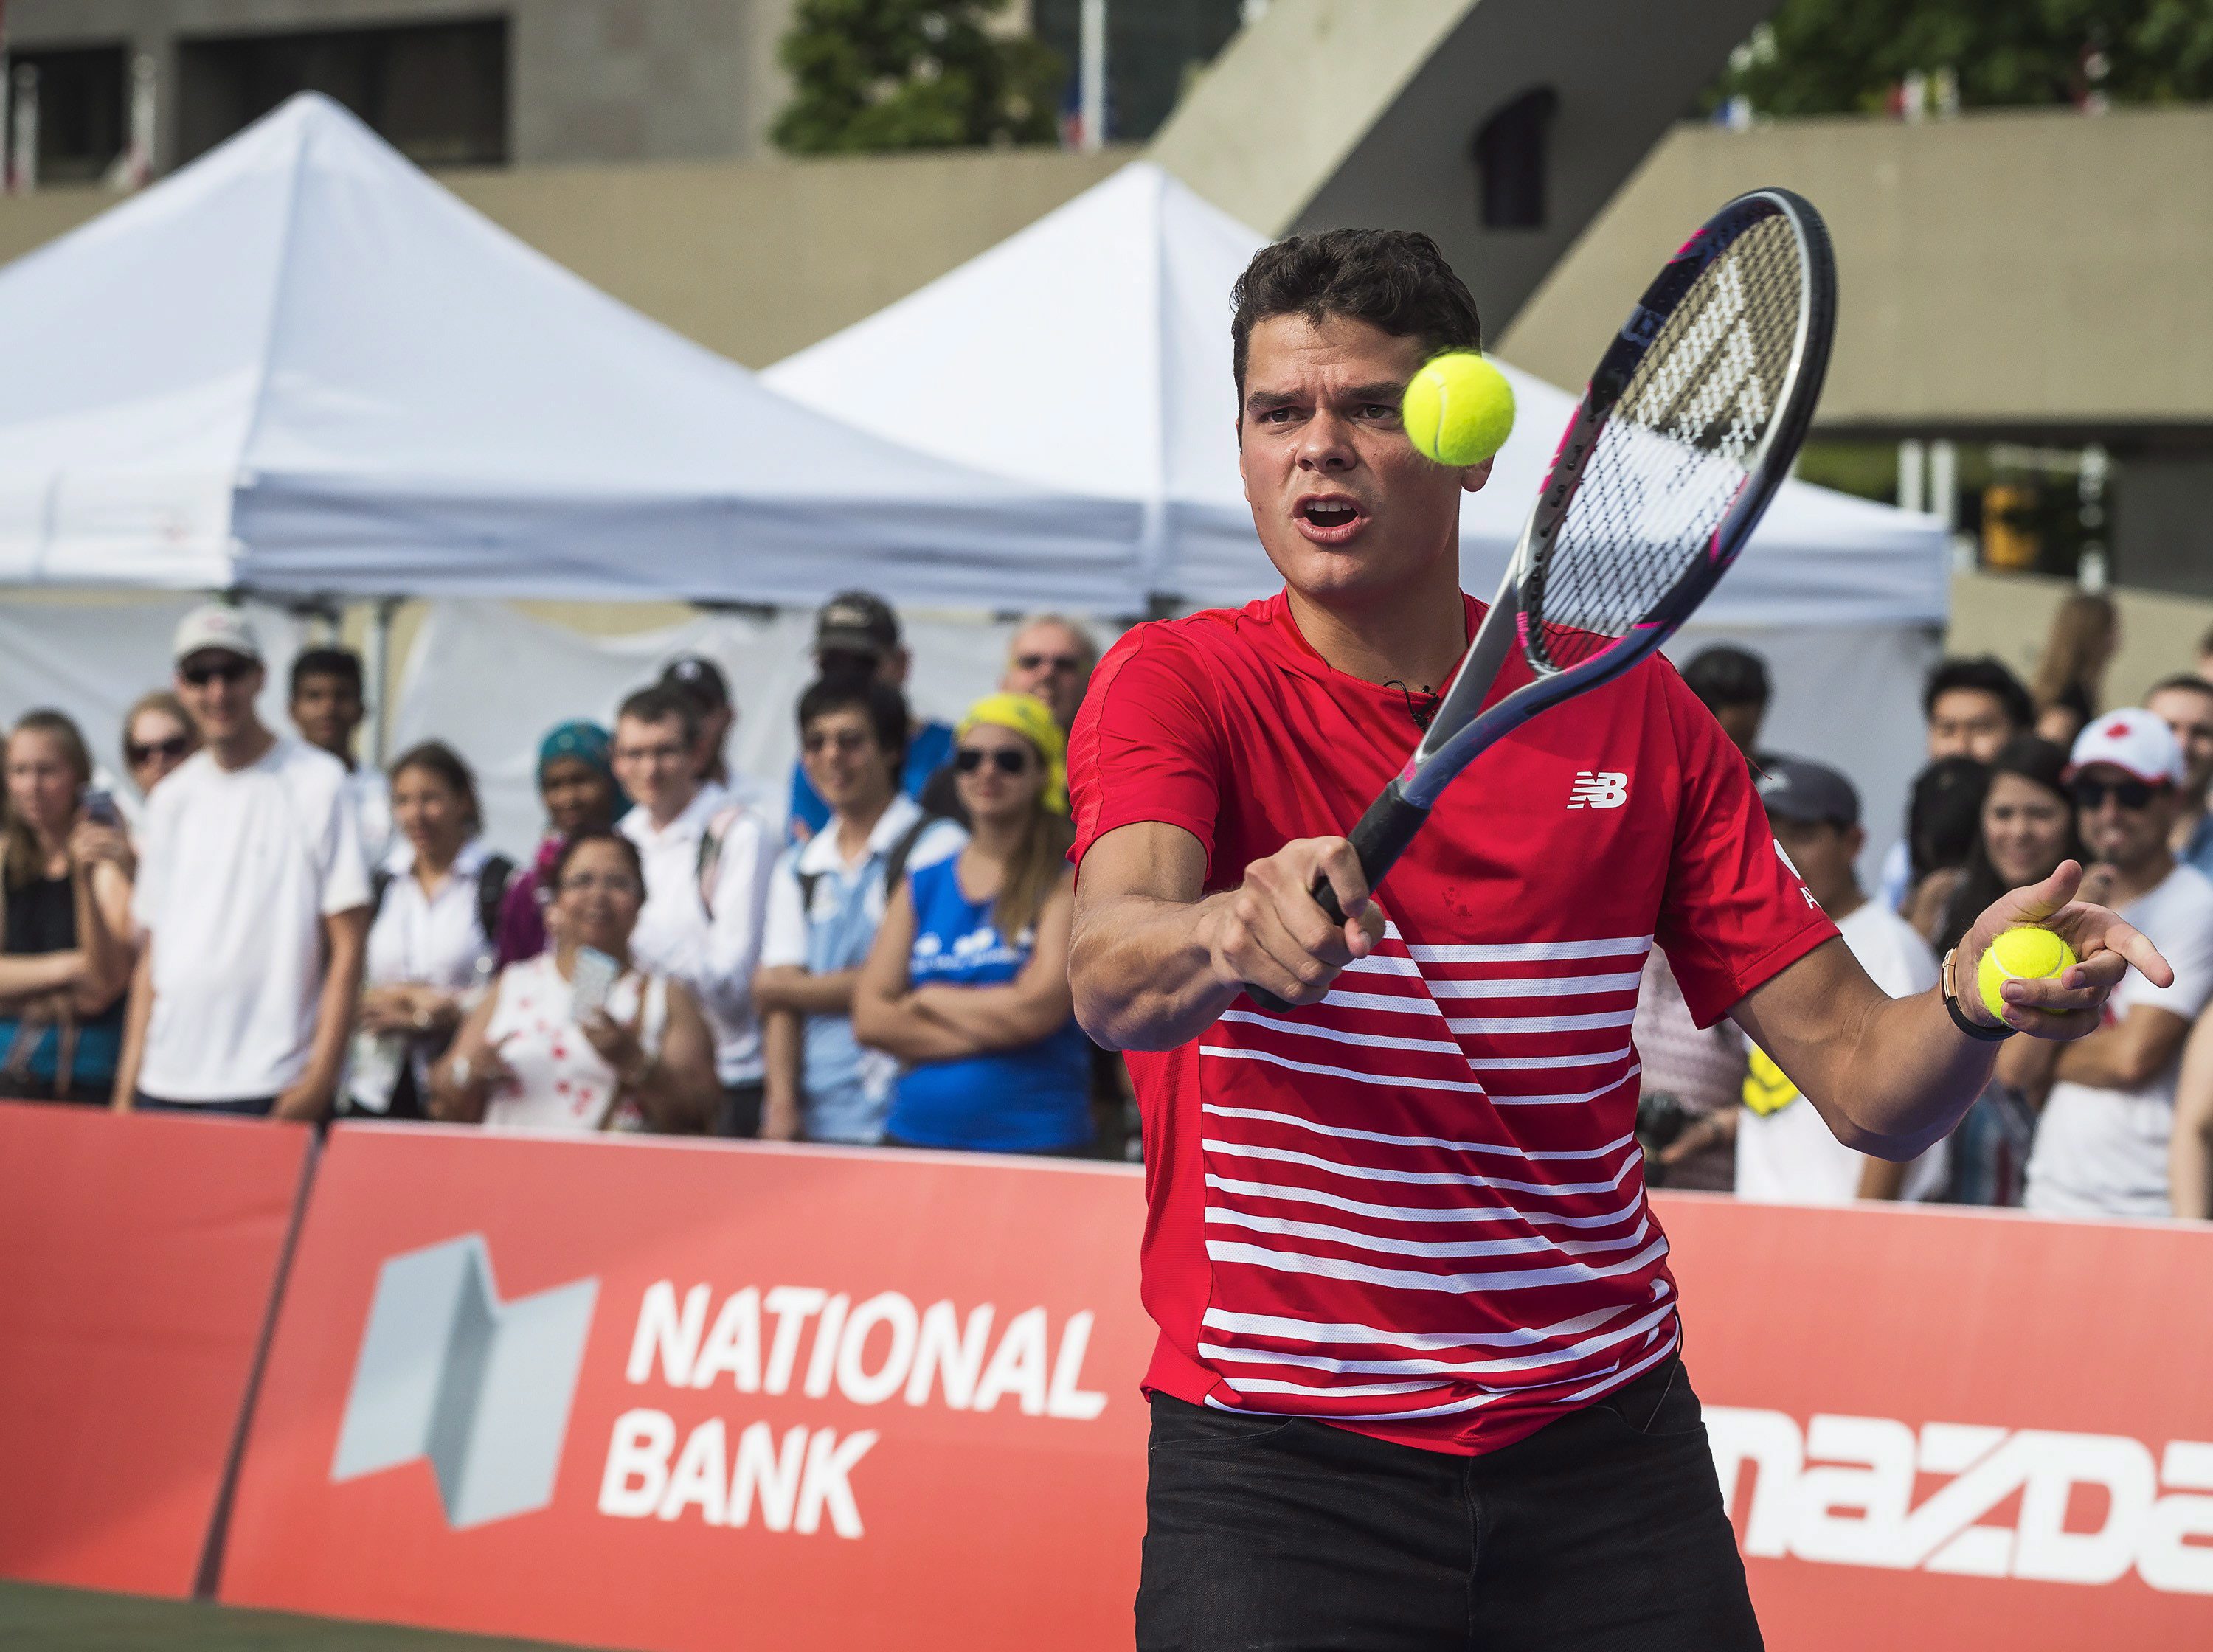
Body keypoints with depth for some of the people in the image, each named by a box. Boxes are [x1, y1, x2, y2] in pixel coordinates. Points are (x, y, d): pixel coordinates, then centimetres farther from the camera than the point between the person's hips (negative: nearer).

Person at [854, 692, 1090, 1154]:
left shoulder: (1068, 883, 0)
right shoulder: (922, 886, 14)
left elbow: (1038, 1008, -12)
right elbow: (870, 1017, 4)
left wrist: (928, 999, 1)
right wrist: (985, 1031, -8)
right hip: (915, 1134, 4)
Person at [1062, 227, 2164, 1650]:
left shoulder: (1633, 713, 5)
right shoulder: (1180, 685, -4)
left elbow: (1862, 1081, 3)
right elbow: (1107, 979, -24)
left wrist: (1978, 1007, -20)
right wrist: (1231, 934, -47)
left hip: (1605, 1461, 3)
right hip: (1279, 1464, -2)